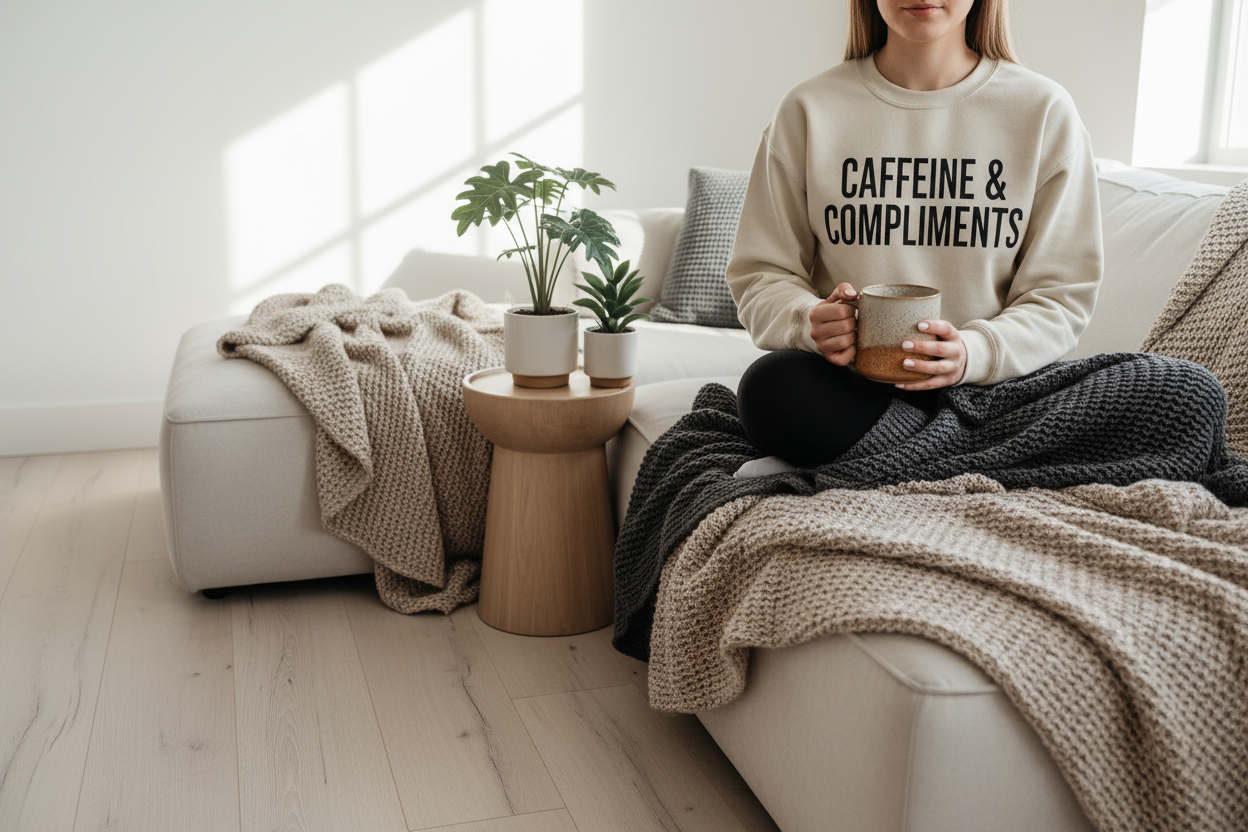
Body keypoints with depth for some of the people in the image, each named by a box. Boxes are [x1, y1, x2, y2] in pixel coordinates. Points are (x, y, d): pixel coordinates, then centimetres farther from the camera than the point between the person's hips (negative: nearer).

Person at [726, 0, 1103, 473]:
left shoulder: (1046, 111, 3)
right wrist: (811, 323, -19)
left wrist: (974, 353, -20)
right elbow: (760, 274, 5)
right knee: (772, 388, -34)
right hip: (847, 378, -2)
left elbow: (1063, 296, 1)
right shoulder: (808, 110, 3)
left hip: (986, 381, 2)